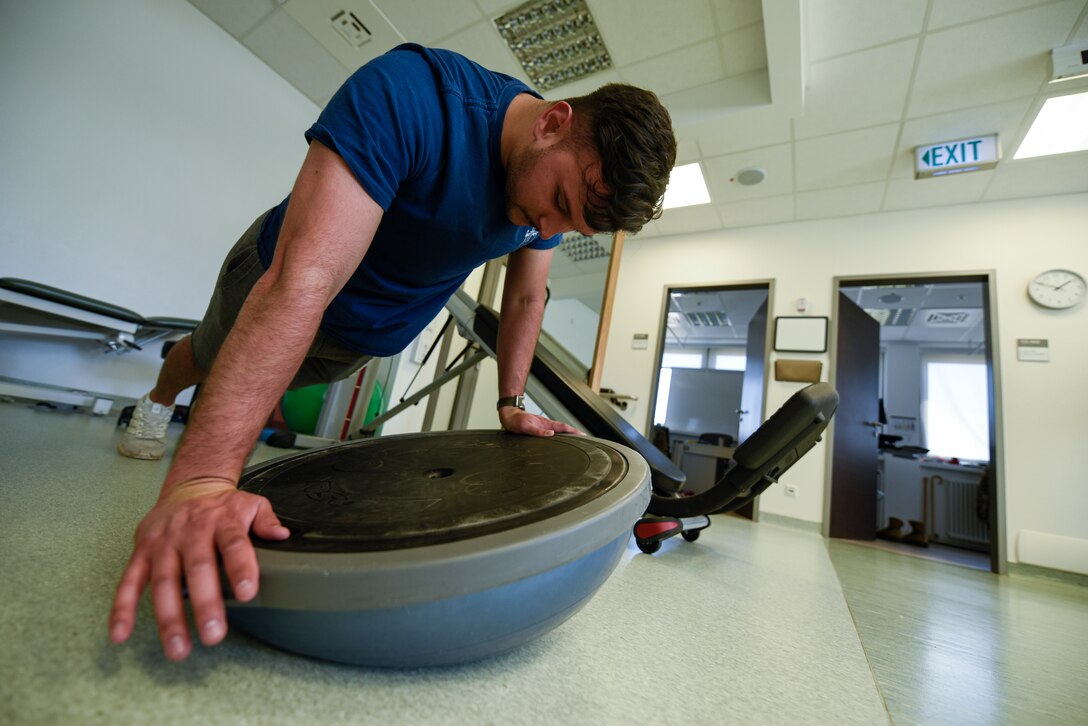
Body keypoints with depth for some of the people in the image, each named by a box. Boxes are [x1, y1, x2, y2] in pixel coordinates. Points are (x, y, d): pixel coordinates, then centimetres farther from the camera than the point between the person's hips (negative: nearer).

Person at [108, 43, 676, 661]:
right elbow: (305, 280, -47)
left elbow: (526, 298, -6)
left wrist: (511, 405, -12)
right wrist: (201, 481, -50)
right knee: (210, 360, 26)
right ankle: (159, 400, 61)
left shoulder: (561, 179, -16)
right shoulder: (409, 94, -38)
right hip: (276, 279, -3)